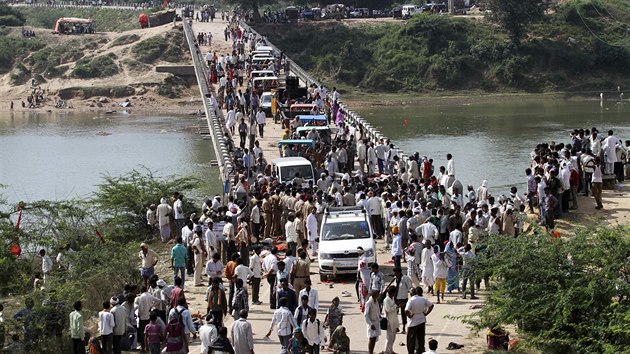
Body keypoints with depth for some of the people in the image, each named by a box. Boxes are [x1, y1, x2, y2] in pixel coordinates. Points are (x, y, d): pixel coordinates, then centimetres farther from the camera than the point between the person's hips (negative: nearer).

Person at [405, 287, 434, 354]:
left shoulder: (411, 300, -17)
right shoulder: (423, 299, -4)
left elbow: (406, 311, -26)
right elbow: (431, 306, 5)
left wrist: (410, 316, -9)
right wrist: (426, 313, 7)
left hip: (413, 322, -4)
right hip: (422, 321, 4)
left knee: (411, 338, 7)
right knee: (421, 338, 12)